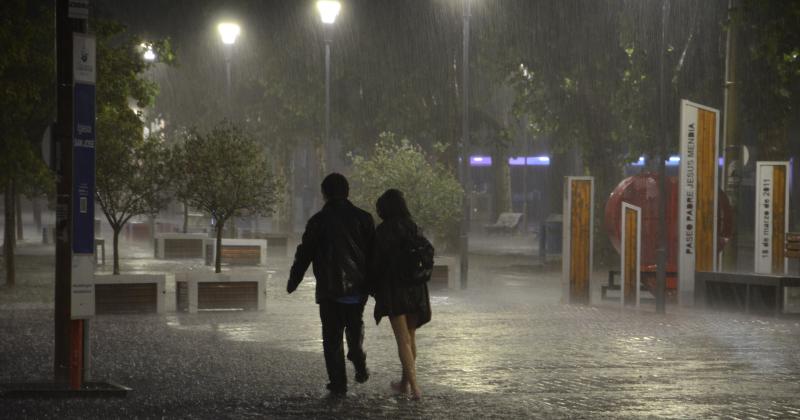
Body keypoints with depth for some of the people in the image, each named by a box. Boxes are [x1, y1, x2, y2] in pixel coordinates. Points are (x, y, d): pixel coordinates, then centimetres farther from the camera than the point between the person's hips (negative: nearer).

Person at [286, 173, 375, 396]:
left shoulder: (319, 221, -6)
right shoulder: (363, 218, 2)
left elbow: (304, 254, -1)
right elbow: (373, 253, 6)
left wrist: (292, 282, 10)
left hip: (330, 290, -2)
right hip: (358, 288, 3)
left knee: (332, 337, 5)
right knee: (355, 327, 23)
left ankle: (338, 383, 1)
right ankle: (359, 363, 2)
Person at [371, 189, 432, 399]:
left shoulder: (383, 230, -11)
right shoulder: (414, 228, 5)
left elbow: (377, 262, -11)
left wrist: (374, 287, 4)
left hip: (393, 290, -5)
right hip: (415, 289, 5)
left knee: (403, 339, -4)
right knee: (410, 336, 17)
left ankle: (414, 386, -12)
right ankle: (405, 382, 28)